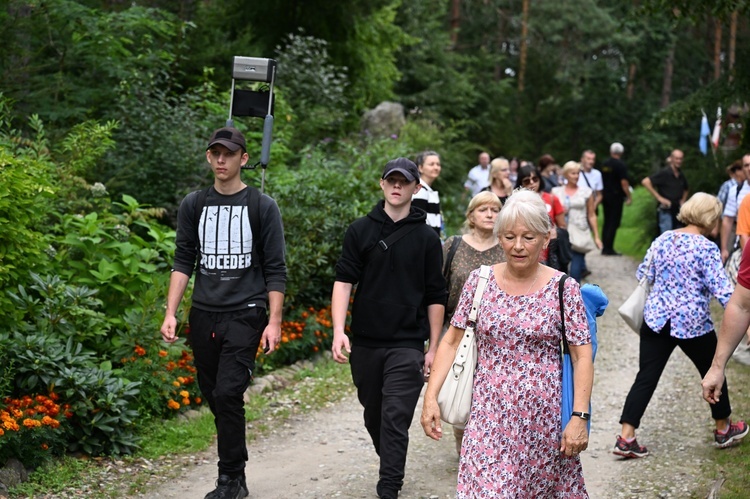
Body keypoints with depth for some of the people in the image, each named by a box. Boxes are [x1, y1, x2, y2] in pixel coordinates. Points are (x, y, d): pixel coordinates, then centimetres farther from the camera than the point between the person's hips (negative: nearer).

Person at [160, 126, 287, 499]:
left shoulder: (262, 206, -1)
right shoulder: (193, 205, 8)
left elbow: (275, 270, -1)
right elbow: (183, 262, 9)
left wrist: (274, 322, -8)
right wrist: (170, 313, 0)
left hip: (245, 314, -4)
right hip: (204, 315, 4)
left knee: (228, 393, -15)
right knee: (214, 397, 7)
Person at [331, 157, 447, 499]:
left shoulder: (427, 238, 3)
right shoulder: (360, 231, 3)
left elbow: (435, 298, 5)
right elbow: (344, 281, -2)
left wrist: (433, 348, 2)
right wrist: (339, 331, -14)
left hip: (407, 345, -2)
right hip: (365, 342, 2)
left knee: (396, 419, -9)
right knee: (373, 415, 15)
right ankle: (391, 465, 37)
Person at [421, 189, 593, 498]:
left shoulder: (564, 289, -4)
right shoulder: (480, 281, 2)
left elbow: (583, 357, -4)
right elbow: (451, 341, 5)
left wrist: (579, 417, -12)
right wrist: (430, 397, -3)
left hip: (543, 420, -1)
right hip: (489, 416, 1)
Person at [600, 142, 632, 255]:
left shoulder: (604, 164, 8)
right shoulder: (620, 165, -12)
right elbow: (624, 183, -16)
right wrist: (629, 197, -8)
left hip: (605, 196, 6)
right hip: (616, 196, -6)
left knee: (607, 222, 13)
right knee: (614, 223, -3)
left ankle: (604, 247, 13)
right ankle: (609, 248, -6)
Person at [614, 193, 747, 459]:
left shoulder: (663, 239, 4)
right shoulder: (707, 249, -13)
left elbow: (642, 275, 11)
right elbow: (722, 290, -18)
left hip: (656, 320, 5)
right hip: (692, 325, -4)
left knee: (646, 378, 5)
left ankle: (626, 438, -1)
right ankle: (723, 430, 35)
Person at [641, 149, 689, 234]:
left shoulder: (681, 176, 9)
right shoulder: (664, 173, -11)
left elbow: (686, 190, 30)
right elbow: (645, 182, -20)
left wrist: (683, 200, 9)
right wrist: (659, 198, -18)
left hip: (678, 211, 7)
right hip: (666, 210, -7)